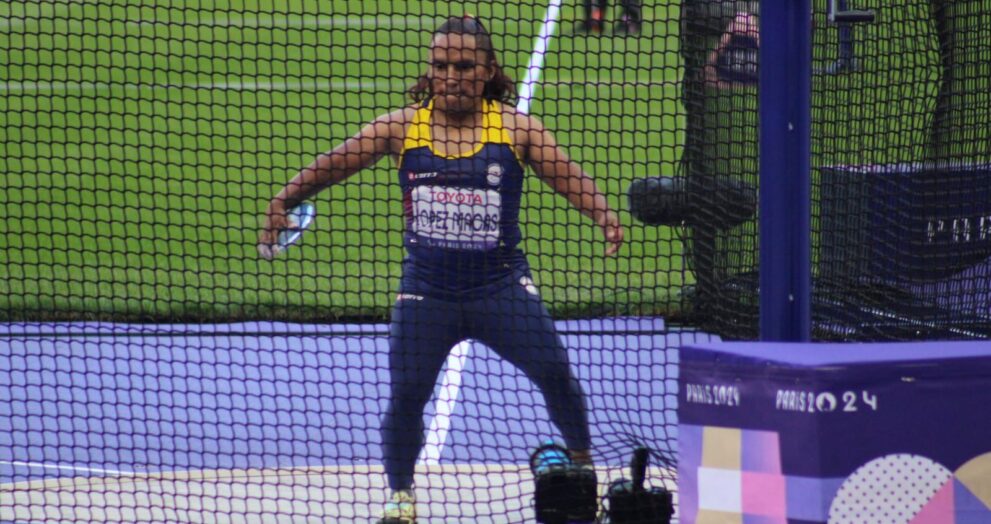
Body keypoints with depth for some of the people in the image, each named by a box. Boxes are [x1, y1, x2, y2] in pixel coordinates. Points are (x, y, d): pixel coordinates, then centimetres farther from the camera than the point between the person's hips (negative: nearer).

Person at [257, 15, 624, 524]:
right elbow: (333, 163, 3)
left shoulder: (514, 128, -3)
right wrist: (284, 200, -8)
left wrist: (602, 214, -31)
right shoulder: (402, 127, 1)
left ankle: (582, 464, 16)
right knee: (405, 392, -4)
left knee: (553, 370, -10)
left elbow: (568, 175, -13)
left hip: (501, 285, -1)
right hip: (426, 290, 1)